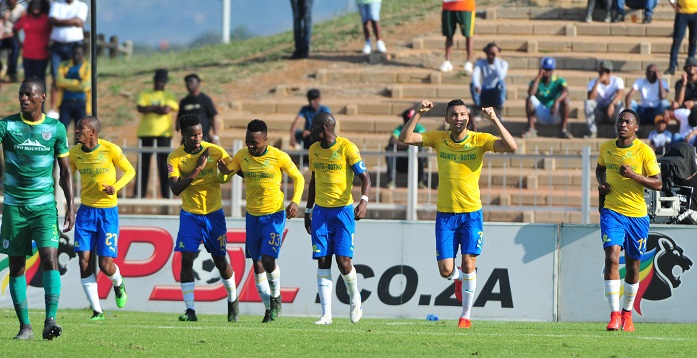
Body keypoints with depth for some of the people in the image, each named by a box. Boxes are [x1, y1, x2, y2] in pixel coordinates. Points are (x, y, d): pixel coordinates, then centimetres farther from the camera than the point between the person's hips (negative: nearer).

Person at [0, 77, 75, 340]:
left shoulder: (56, 128, 3)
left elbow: (65, 171, 9)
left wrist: (70, 207, 5)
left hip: (45, 206, -1)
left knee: (49, 257, -17)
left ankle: (50, 321, -21)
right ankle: (24, 326, 7)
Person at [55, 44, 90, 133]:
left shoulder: (87, 67, 1)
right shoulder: (64, 65, 9)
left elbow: (85, 85, -12)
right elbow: (59, 81, -6)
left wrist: (68, 84, -4)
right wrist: (77, 82, -9)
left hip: (81, 103, -1)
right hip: (66, 102, 1)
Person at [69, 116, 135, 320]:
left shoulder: (111, 150, -11)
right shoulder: (74, 152, 0)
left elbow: (130, 171, 0)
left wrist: (115, 187, -18)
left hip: (108, 211, -3)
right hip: (86, 210, 3)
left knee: (106, 264, -6)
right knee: (84, 260, -7)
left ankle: (118, 284, 32)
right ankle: (97, 311, 3)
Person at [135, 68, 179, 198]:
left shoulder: (169, 96, 8)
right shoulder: (145, 95, 12)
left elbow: (167, 109, -11)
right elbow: (140, 108, -5)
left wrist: (150, 108, -4)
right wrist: (157, 108, -8)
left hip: (163, 133, -2)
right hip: (146, 133, 2)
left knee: (164, 165, -2)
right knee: (143, 164, 2)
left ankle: (166, 194, 0)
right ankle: (139, 193, 6)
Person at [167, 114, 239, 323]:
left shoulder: (215, 151, -8)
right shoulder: (175, 158, -10)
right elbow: (175, 189, -19)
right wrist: (197, 169, -26)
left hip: (214, 213, 0)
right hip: (190, 214, 0)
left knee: (220, 260, 6)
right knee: (186, 259, -12)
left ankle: (233, 300, 30)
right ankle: (190, 310, -9)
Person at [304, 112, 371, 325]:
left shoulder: (347, 148, -9)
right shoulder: (314, 150, 10)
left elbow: (364, 177, -9)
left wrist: (364, 201, -25)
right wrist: (308, 211, 21)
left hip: (343, 210, -5)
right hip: (321, 211, 5)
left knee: (343, 260, -12)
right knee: (323, 261, -2)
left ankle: (355, 298, 16)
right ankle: (326, 314, -2)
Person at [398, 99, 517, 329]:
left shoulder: (480, 140, -4)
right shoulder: (438, 139, 0)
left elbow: (511, 147, -17)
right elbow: (405, 138, -7)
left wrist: (495, 120, -25)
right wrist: (419, 114, -18)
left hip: (472, 213, -1)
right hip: (445, 213, 1)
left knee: (468, 264, -6)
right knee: (446, 270, -2)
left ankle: (466, 315, 7)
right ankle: (459, 278, 35)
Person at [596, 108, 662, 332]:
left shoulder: (644, 151, -7)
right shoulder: (606, 148, 4)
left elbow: (658, 183, -8)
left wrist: (633, 175, -22)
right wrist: (601, 183, 3)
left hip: (637, 215, -1)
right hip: (612, 211, 1)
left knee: (633, 266, 8)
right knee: (612, 257, -19)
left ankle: (627, 313, 28)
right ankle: (614, 314, -21)